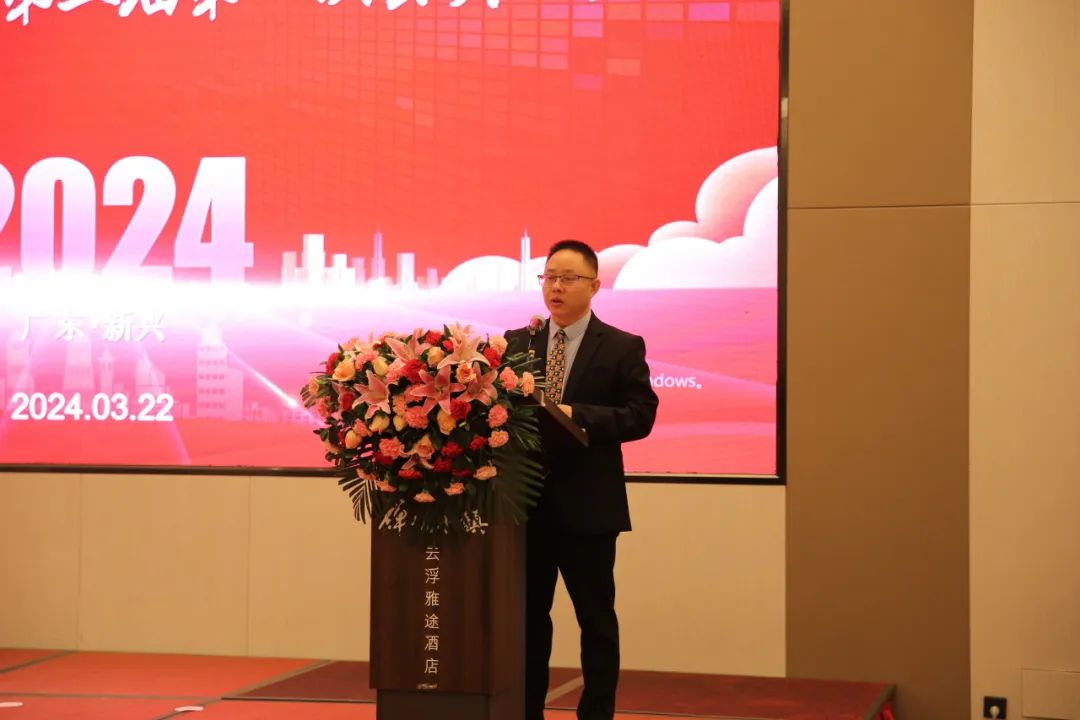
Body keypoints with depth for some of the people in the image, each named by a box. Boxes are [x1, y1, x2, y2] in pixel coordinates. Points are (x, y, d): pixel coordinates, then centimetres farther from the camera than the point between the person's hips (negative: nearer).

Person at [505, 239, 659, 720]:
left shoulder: (623, 347, -1)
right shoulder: (517, 342, 11)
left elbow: (640, 415, -10)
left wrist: (576, 415, -21)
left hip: (587, 503, -4)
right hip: (527, 500, 4)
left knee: (596, 619, 4)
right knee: (527, 615, 11)